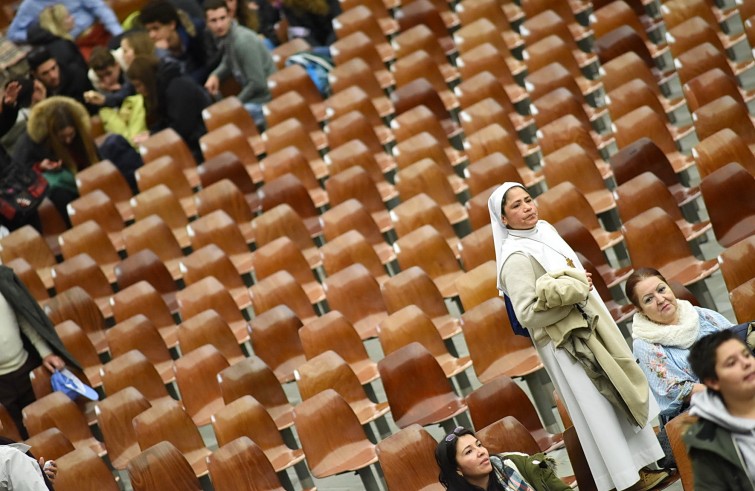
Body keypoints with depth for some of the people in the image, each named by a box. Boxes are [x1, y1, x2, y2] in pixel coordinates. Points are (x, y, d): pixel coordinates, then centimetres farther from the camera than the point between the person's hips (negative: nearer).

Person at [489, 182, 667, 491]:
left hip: (590, 329, 9)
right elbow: (526, 314, -25)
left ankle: (639, 465, 27)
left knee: (621, 399, 15)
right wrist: (569, 292, -23)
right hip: (565, 344, -9)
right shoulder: (516, 258, -20)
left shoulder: (546, 231, 7)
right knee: (597, 411, -1)